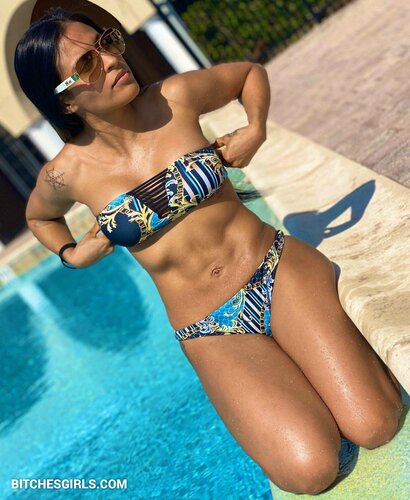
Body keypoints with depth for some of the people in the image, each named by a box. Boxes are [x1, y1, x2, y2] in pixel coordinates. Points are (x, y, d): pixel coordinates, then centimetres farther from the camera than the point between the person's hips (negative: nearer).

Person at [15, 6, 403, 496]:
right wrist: (72, 254, 2)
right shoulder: (66, 174, -5)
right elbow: (39, 217, 21)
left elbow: (251, 71, 14)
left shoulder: (176, 97, -6)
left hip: (279, 267, 1)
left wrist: (255, 131, -2)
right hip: (211, 330, 0)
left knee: (373, 426, -15)